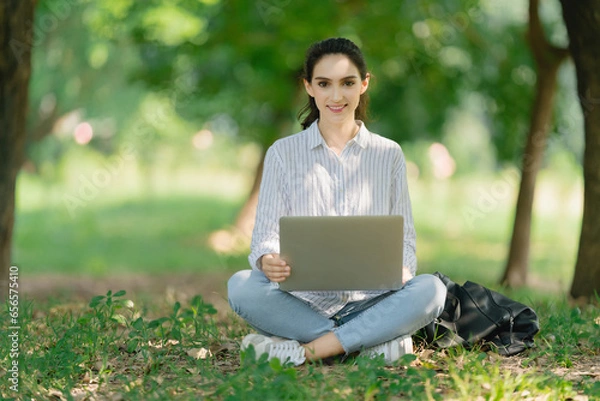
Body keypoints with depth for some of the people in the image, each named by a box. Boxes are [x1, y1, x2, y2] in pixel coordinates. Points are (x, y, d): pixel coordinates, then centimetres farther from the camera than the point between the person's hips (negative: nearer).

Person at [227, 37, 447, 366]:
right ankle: (375, 341, -29)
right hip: (302, 303, 0)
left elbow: (403, 236, 10)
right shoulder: (283, 153, 10)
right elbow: (267, 234, 3)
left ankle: (303, 351, -30)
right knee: (241, 286, -31)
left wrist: (402, 269, -15)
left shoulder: (388, 154, 13)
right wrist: (268, 262, -23)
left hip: (368, 302, 1)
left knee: (431, 289, -29)